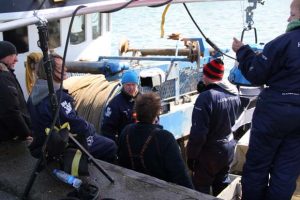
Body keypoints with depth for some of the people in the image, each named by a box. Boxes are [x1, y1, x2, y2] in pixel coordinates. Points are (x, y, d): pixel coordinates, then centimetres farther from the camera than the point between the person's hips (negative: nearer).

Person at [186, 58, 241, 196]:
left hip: (210, 151, -7)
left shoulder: (206, 97, -26)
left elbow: (198, 133, -27)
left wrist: (191, 155, -12)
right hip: (228, 147, 7)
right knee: (222, 184, 24)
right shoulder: (234, 95, -3)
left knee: (201, 189, 10)